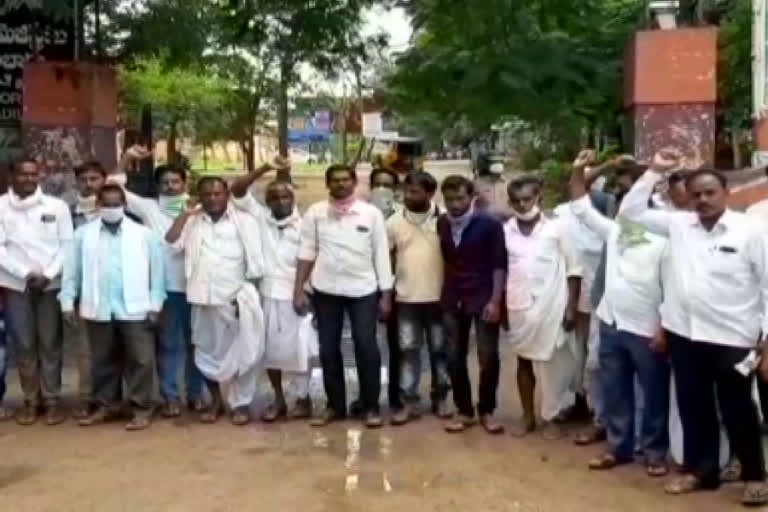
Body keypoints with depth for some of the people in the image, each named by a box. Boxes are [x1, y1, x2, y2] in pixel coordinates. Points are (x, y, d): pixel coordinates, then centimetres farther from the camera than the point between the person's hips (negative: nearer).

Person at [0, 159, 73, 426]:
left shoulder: (57, 206, 2)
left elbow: (67, 244, 1)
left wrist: (48, 274, -9)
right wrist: (25, 273, -11)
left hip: (51, 284, 0)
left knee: (50, 344, 3)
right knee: (24, 344, 6)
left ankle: (52, 399, 11)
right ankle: (31, 399, 16)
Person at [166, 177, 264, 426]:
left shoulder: (244, 221, 1)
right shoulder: (192, 222, 10)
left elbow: (255, 262, -1)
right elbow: (171, 242, -5)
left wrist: (247, 295, -5)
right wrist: (186, 214, -5)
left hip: (237, 298, -3)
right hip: (204, 299, 3)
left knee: (242, 354, 0)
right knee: (207, 353, 12)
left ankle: (241, 403, 15)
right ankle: (215, 400, 30)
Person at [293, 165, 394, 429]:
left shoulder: (371, 213, -2)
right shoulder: (315, 212, 1)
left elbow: (381, 254, 0)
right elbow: (306, 252, 3)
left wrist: (386, 294, -3)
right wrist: (299, 290, -1)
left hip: (363, 289, -1)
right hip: (326, 290, 2)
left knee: (367, 347, -2)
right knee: (328, 348, 8)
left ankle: (371, 407, 12)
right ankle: (335, 405, 22)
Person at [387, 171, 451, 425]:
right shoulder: (394, 222, 1)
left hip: (439, 297, -1)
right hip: (406, 298, 1)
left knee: (440, 349, 9)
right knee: (408, 350, 4)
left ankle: (440, 399, 21)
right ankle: (408, 402, 10)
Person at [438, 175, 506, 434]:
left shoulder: (490, 224, -7)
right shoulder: (442, 224, 4)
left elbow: (499, 264, -8)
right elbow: (444, 260, 8)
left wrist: (495, 300, -15)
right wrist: (443, 295, 4)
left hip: (483, 298, -4)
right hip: (452, 300, 4)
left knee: (488, 357, -1)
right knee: (455, 358, 6)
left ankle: (486, 411, 16)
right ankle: (464, 411, 19)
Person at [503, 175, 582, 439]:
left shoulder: (556, 228, -5)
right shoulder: (505, 231, 2)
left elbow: (573, 270, -3)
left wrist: (571, 306, -7)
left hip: (551, 307, -2)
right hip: (518, 307, 2)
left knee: (551, 364, 4)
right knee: (524, 361, 11)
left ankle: (551, 417, 18)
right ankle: (528, 416, 23)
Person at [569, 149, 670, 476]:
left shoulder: (663, 240, -11)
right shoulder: (614, 230, 8)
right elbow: (583, 210, 14)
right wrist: (577, 173, 3)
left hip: (646, 331, -6)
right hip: (611, 325, 6)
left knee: (654, 394, 7)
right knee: (614, 392, 14)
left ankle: (655, 451, 22)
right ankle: (619, 447, 28)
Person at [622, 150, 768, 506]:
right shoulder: (678, 224, 5)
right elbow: (632, 211, 8)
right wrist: (654, 172, 2)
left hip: (731, 339, -4)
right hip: (685, 335, 4)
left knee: (738, 411, 7)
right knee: (694, 408, 14)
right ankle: (701, 470, 30)